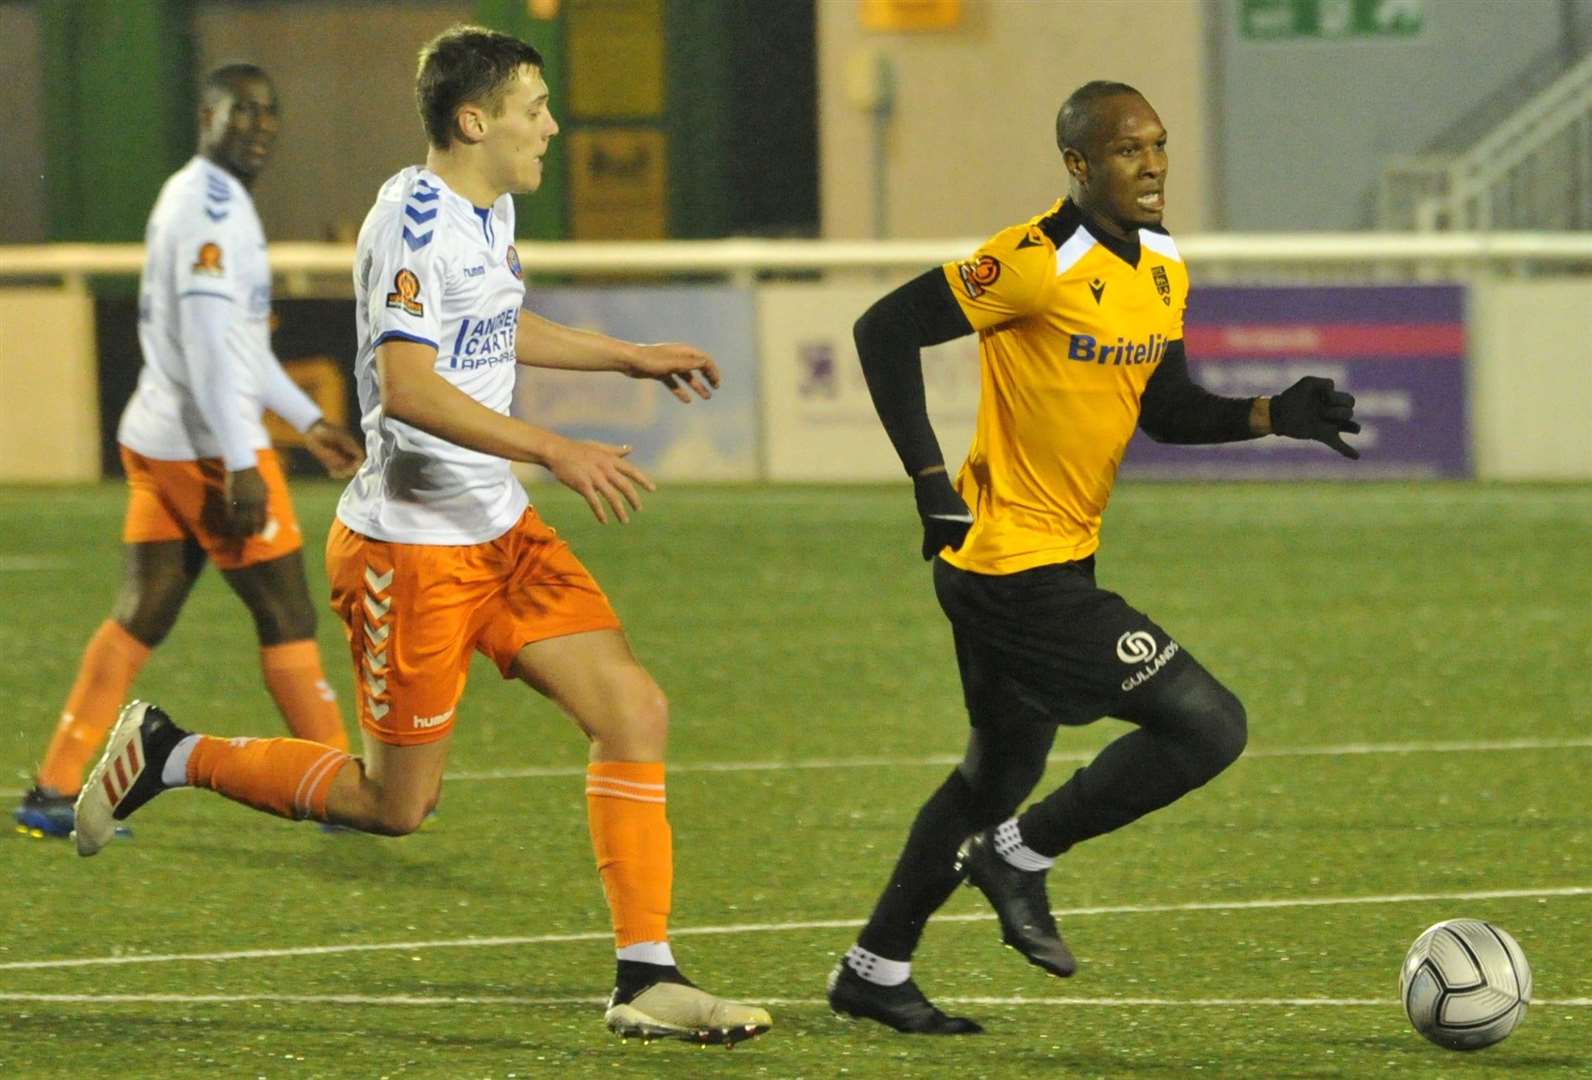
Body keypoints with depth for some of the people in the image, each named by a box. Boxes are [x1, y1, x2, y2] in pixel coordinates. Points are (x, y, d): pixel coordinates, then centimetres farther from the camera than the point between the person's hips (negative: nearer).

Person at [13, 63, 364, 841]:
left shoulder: (195, 199, 17)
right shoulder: (212, 204, -14)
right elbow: (208, 342, -22)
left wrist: (309, 422, 26)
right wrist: (240, 463, -24)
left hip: (156, 446, 10)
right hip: (207, 447, -10)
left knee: (140, 618, 8)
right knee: (287, 617, -1)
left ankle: (53, 794, 6)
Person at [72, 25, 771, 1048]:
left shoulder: (491, 209, 10)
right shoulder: (416, 216, -19)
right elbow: (407, 388, -29)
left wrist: (633, 357, 33)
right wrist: (557, 452, -31)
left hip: (500, 529, 9)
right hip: (409, 545, -9)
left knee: (635, 708, -4)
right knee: (394, 804, 1)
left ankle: (646, 978, -2)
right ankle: (170, 756, 19)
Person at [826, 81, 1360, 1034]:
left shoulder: (1162, 267, 8)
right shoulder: (1040, 264, -19)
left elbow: (1167, 409, 15)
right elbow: (887, 330, -18)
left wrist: (1274, 415, -2)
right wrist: (932, 481, -21)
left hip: (1057, 563, 10)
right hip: (1017, 569, -10)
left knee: (1001, 772, 22)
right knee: (1209, 726, -13)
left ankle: (875, 972, 33)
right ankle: (1022, 855, 2)